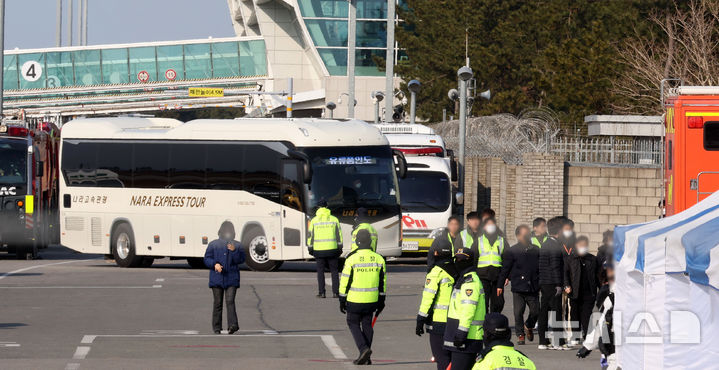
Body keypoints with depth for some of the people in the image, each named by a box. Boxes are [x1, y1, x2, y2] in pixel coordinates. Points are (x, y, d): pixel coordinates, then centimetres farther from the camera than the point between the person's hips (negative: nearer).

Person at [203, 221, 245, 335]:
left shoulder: (237, 245, 11)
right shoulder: (213, 244, 11)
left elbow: (241, 259, 1)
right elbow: (207, 259, 7)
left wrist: (234, 251, -15)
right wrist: (215, 264, -12)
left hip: (231, 279, -1)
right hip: (217, 278, 1)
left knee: (230, 301, -15)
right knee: (217, 303, 2)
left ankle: (232, 325, -24)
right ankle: (217, 327, 8)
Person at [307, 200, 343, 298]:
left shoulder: (314, 220, 0)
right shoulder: (334, 219, 2)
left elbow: (310, 235, 1)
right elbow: (339, 235, 3)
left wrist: (310, 248, 9)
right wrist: (340, 248, 9)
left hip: (319, 250, -1)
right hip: (332, 249, 1)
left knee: (320, 272, 7)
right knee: (334, 271, 8)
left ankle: (321, 293, 3)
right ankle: (335, 292, 3)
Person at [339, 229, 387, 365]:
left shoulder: (352, 260, -13)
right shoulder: (379, 259, -1)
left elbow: (344, 282, -8)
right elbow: (382, 283, 6)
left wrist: (342, 300, 2)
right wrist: (381, 301, 16)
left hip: (355, 301, -4)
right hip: (371, 301, 4)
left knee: (353, 324, 12)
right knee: (367, 325, 15)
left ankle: (364, 349, -8)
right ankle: (366, 358, 16)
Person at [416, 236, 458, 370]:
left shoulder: (436, 272, -13)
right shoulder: (457, 271, 8)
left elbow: (428, 298, -14)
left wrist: (420, 321, -7)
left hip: (439, 321, -6)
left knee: (442, 358, -3)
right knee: (453, 357, 15)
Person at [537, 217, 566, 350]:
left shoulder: (544, 245, 14)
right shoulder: (556, 245, -14)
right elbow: (555, 266, -18)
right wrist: (558, 285, -18)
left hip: (544, 283, 9)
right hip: (553, 284, -9)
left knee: (544, 312, 8)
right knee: (556, 311, -6)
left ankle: (543, 341, 10)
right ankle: (556, 342, -7)